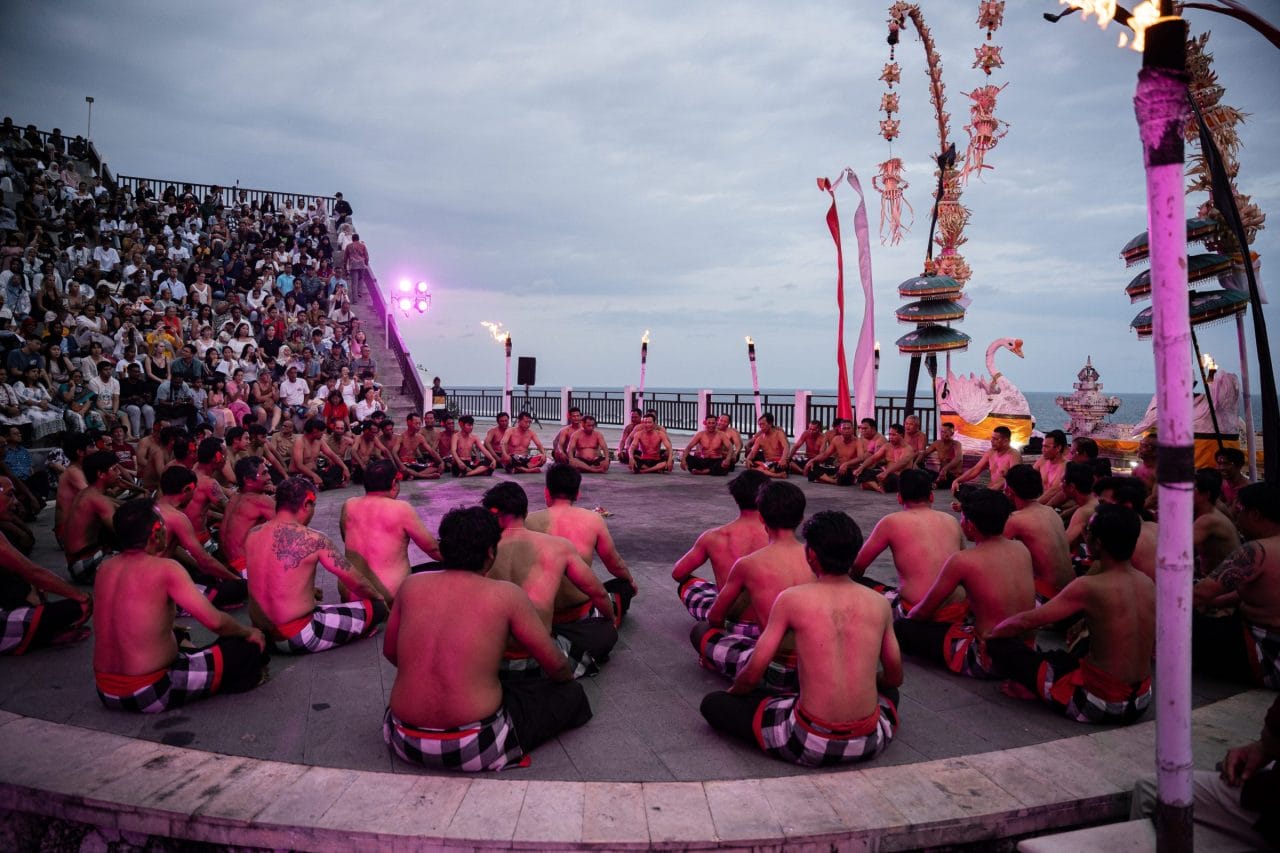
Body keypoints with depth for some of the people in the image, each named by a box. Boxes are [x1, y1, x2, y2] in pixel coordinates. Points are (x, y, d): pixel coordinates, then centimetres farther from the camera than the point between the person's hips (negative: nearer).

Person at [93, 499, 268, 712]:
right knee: (247, 648, -1)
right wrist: (250, 632, 1)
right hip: (150, 693, -8)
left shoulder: (104, 569, 3)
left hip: (105, 693, 8)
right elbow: (215, 621, -17)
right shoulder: (165, 568, -17)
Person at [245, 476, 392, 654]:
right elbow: (356, 581, -9)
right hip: (298, 637, -8)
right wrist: (378, 596, 10)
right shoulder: (313, 539, -16)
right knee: (377, 607, 1)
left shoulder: (252, 534, 1)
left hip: (261, 635, 8)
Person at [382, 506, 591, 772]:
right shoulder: (507, 595, -10)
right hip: (475, 748, -5)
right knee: (571, 693, 12)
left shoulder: (411, 585, 0)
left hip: (405, 742, 5)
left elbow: (390, 653, 15)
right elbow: (556, 666, -1)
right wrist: (569, 677, 22)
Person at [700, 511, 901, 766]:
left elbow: (753, 673, -5)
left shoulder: (791, 599, -9)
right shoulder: (879, 603, 0)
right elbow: (895, 678, 14)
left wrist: (732, 691, 18)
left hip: (811, 745, -3)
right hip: (869, 744, 3)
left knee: (712, 703, 10)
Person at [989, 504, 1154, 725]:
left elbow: (1027, 621, -16)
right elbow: (1154, 645, 15)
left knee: (1000, 646, -2)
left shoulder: (1088, 587, -22)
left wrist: (990, 632, 2)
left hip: (1096, 705, -7)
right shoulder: (1149, 584, -1)